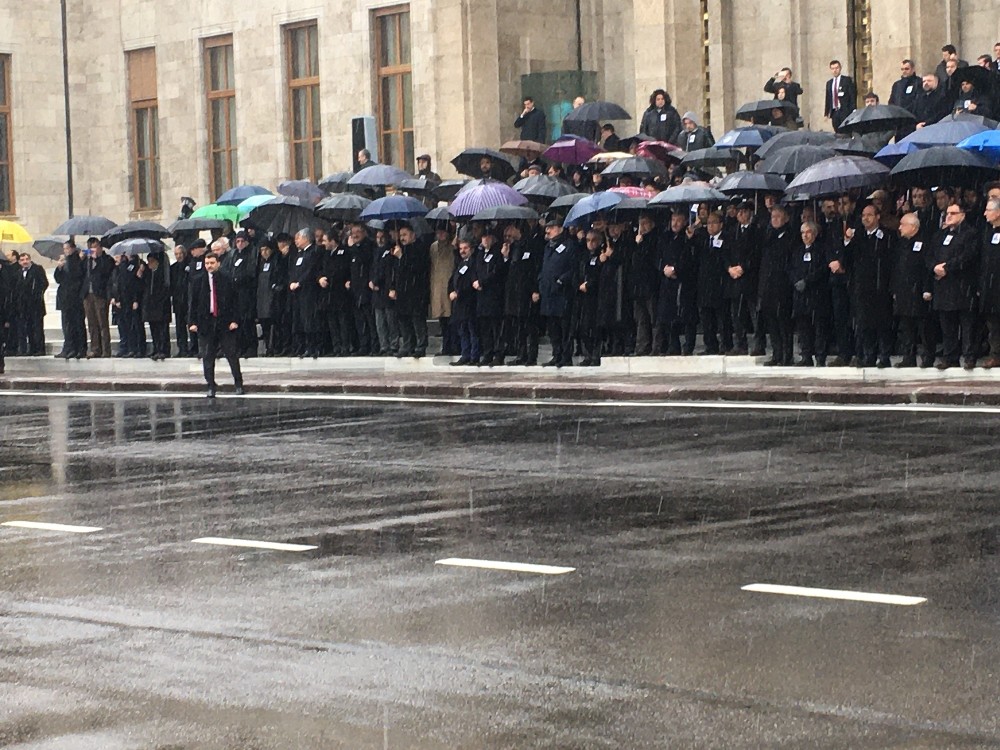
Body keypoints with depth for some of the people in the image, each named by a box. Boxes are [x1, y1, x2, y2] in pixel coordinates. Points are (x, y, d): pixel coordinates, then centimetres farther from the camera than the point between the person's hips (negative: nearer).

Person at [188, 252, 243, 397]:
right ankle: (211, 387, 8)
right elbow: (193, 303, 7)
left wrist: (234, 320, -7)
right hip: (206, 322, 2)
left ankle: (238, 384, 9)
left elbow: (234, 302, 2)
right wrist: (193, 322, -1)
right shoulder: (199, 282, 7)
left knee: (232, 355, 0)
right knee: (207, 357, 3)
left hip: (225, 322, -2)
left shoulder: (227, 281, 2)